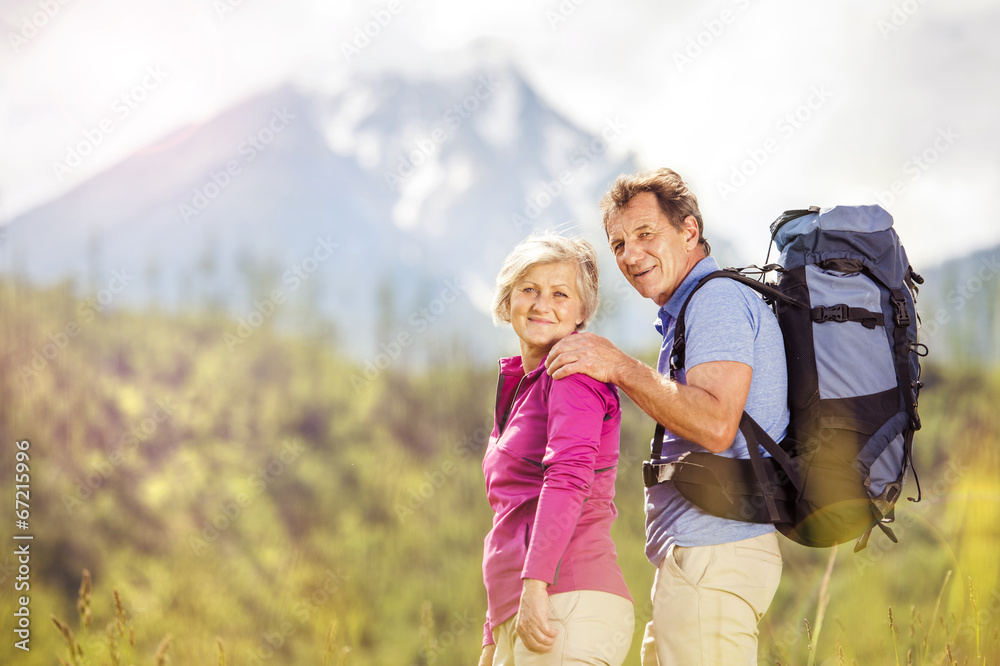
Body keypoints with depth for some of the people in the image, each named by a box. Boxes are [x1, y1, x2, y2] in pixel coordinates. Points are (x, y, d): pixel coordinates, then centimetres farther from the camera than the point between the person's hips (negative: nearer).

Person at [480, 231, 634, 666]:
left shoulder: (572, 372, -4)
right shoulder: (521, 388, 23)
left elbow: (569, 474, -20)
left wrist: (535, 582, -29)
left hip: (567, 602, -9)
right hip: (518, 619, 9)